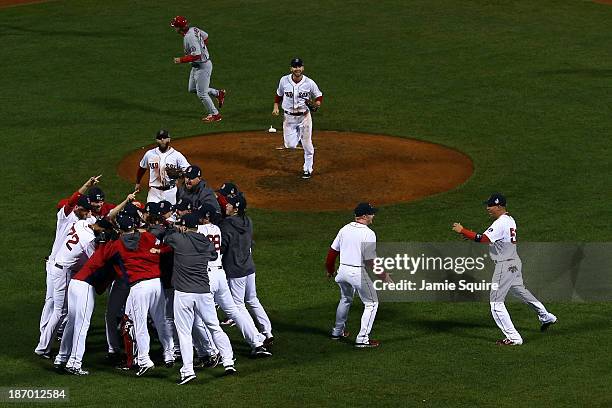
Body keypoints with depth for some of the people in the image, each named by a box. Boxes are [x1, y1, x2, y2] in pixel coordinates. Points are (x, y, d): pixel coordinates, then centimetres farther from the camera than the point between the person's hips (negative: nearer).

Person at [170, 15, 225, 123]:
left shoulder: (190, 37, -29)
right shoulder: (194, 29, -1)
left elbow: (196, 56, -32)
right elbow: (205, 36, 17)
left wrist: (181, 60, -25)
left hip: (203, 66, -10)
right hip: (196, 66, 10)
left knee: (201, 93, -1)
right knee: (192, 89, 21)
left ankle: (214, 114, 13)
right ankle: (218, 93, 30)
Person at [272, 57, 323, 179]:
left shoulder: (309, 83, -11)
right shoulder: (284, 81, -7)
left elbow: (319, 96, 1)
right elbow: (279, 95, 11)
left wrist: (317, 103, -19)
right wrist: (276, 106, -1)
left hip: (304, 116, -1)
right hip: (289, 117, 1)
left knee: (307, 145, 3)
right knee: (290, 145, -1)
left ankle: (308, 169, 21)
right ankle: (298, 136, 34)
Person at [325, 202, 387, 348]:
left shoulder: (345, 229, 4)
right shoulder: (368, 234, -16)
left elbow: (332, 251, 11)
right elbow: (370, 261, -17)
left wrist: (330, 270, 25)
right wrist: (383, 275, -6)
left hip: (343, 270, 7)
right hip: (358, 272, -7)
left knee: (345, 299, 29)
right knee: (371, 303, 6)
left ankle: (337, 331, 40)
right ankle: (362, 338, 1)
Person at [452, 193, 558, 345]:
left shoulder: (500, 224, -22)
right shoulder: (510, 220, 9)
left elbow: (483, 239, -32)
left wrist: (462, 230, -28)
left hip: (505, 266, -10)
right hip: (515, 262, 10)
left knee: (496, 302, -5)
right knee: (519, 290, 31)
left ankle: (513, 337, -6)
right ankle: (545, 317, 46)